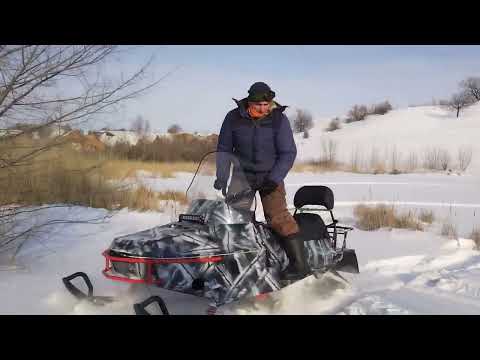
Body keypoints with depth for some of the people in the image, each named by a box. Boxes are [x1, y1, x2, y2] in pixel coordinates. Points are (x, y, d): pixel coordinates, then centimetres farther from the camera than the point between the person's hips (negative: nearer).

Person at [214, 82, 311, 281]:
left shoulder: (279, 119, -9)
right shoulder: (234, 118, -5)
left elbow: (288, 152, -7)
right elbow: (223, 149, 6)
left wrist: (274, 179, -17)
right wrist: (221, 178, -2)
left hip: (271, 175, -2)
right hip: (243, 174, 3)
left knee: (278, 217, -16)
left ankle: (300, 264, -15)